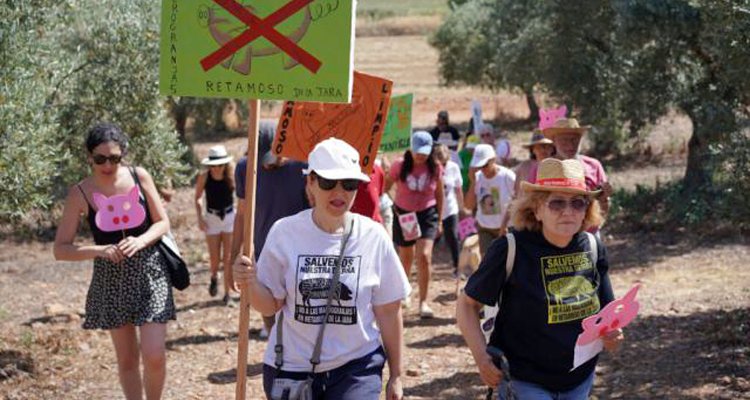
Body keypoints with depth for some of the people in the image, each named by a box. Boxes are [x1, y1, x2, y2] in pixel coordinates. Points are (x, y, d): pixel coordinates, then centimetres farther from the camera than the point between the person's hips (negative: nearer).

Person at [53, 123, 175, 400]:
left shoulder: (139, 177, -7)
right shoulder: (80, 194, -9)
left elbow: (163, 222, 1)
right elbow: (61, 249, -8)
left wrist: (141, 241, -19)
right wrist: (99, 250, -24)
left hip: (150, 273, 0)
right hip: (112, 278, 0)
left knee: (154, 356, -9)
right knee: (127, 359, 11)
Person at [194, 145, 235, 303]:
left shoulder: (232, 176, -13)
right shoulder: (204, 177, -11)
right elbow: (198, 198, 4)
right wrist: (199, 218, -4)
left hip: (230, 217, 0)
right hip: (212, 219, 0)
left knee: (228, 258, 1)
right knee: (214, 258, 3)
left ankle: (227, 293, 12)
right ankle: (214, 277, 37)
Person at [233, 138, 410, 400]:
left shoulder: (373, 237, -6)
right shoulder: (284, 233, -6)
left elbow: (388, 311, 1)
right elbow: (270, 305, -1)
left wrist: (396, 376, 5)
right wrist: (251, 284, -22)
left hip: (356, 368, -1)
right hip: (291, 368, 1)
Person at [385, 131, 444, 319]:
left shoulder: (435, 168, -8)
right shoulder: (400, 166, -12)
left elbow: (439, 195, 4)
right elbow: (385, 187, -1)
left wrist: (439, 220, 7)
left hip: (427, 214, -1)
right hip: (403, 214, 1)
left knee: (425, 256, -16)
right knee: (405, 257, 15)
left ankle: (423, 301, -6)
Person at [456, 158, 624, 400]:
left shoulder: (592, 248, -1)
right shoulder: (510, 250, -16)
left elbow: (604, 311, 11)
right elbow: (467, 304, -7)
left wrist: (610, 334, -10)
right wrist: (482, 358, -18)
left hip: (580, 380, 5)